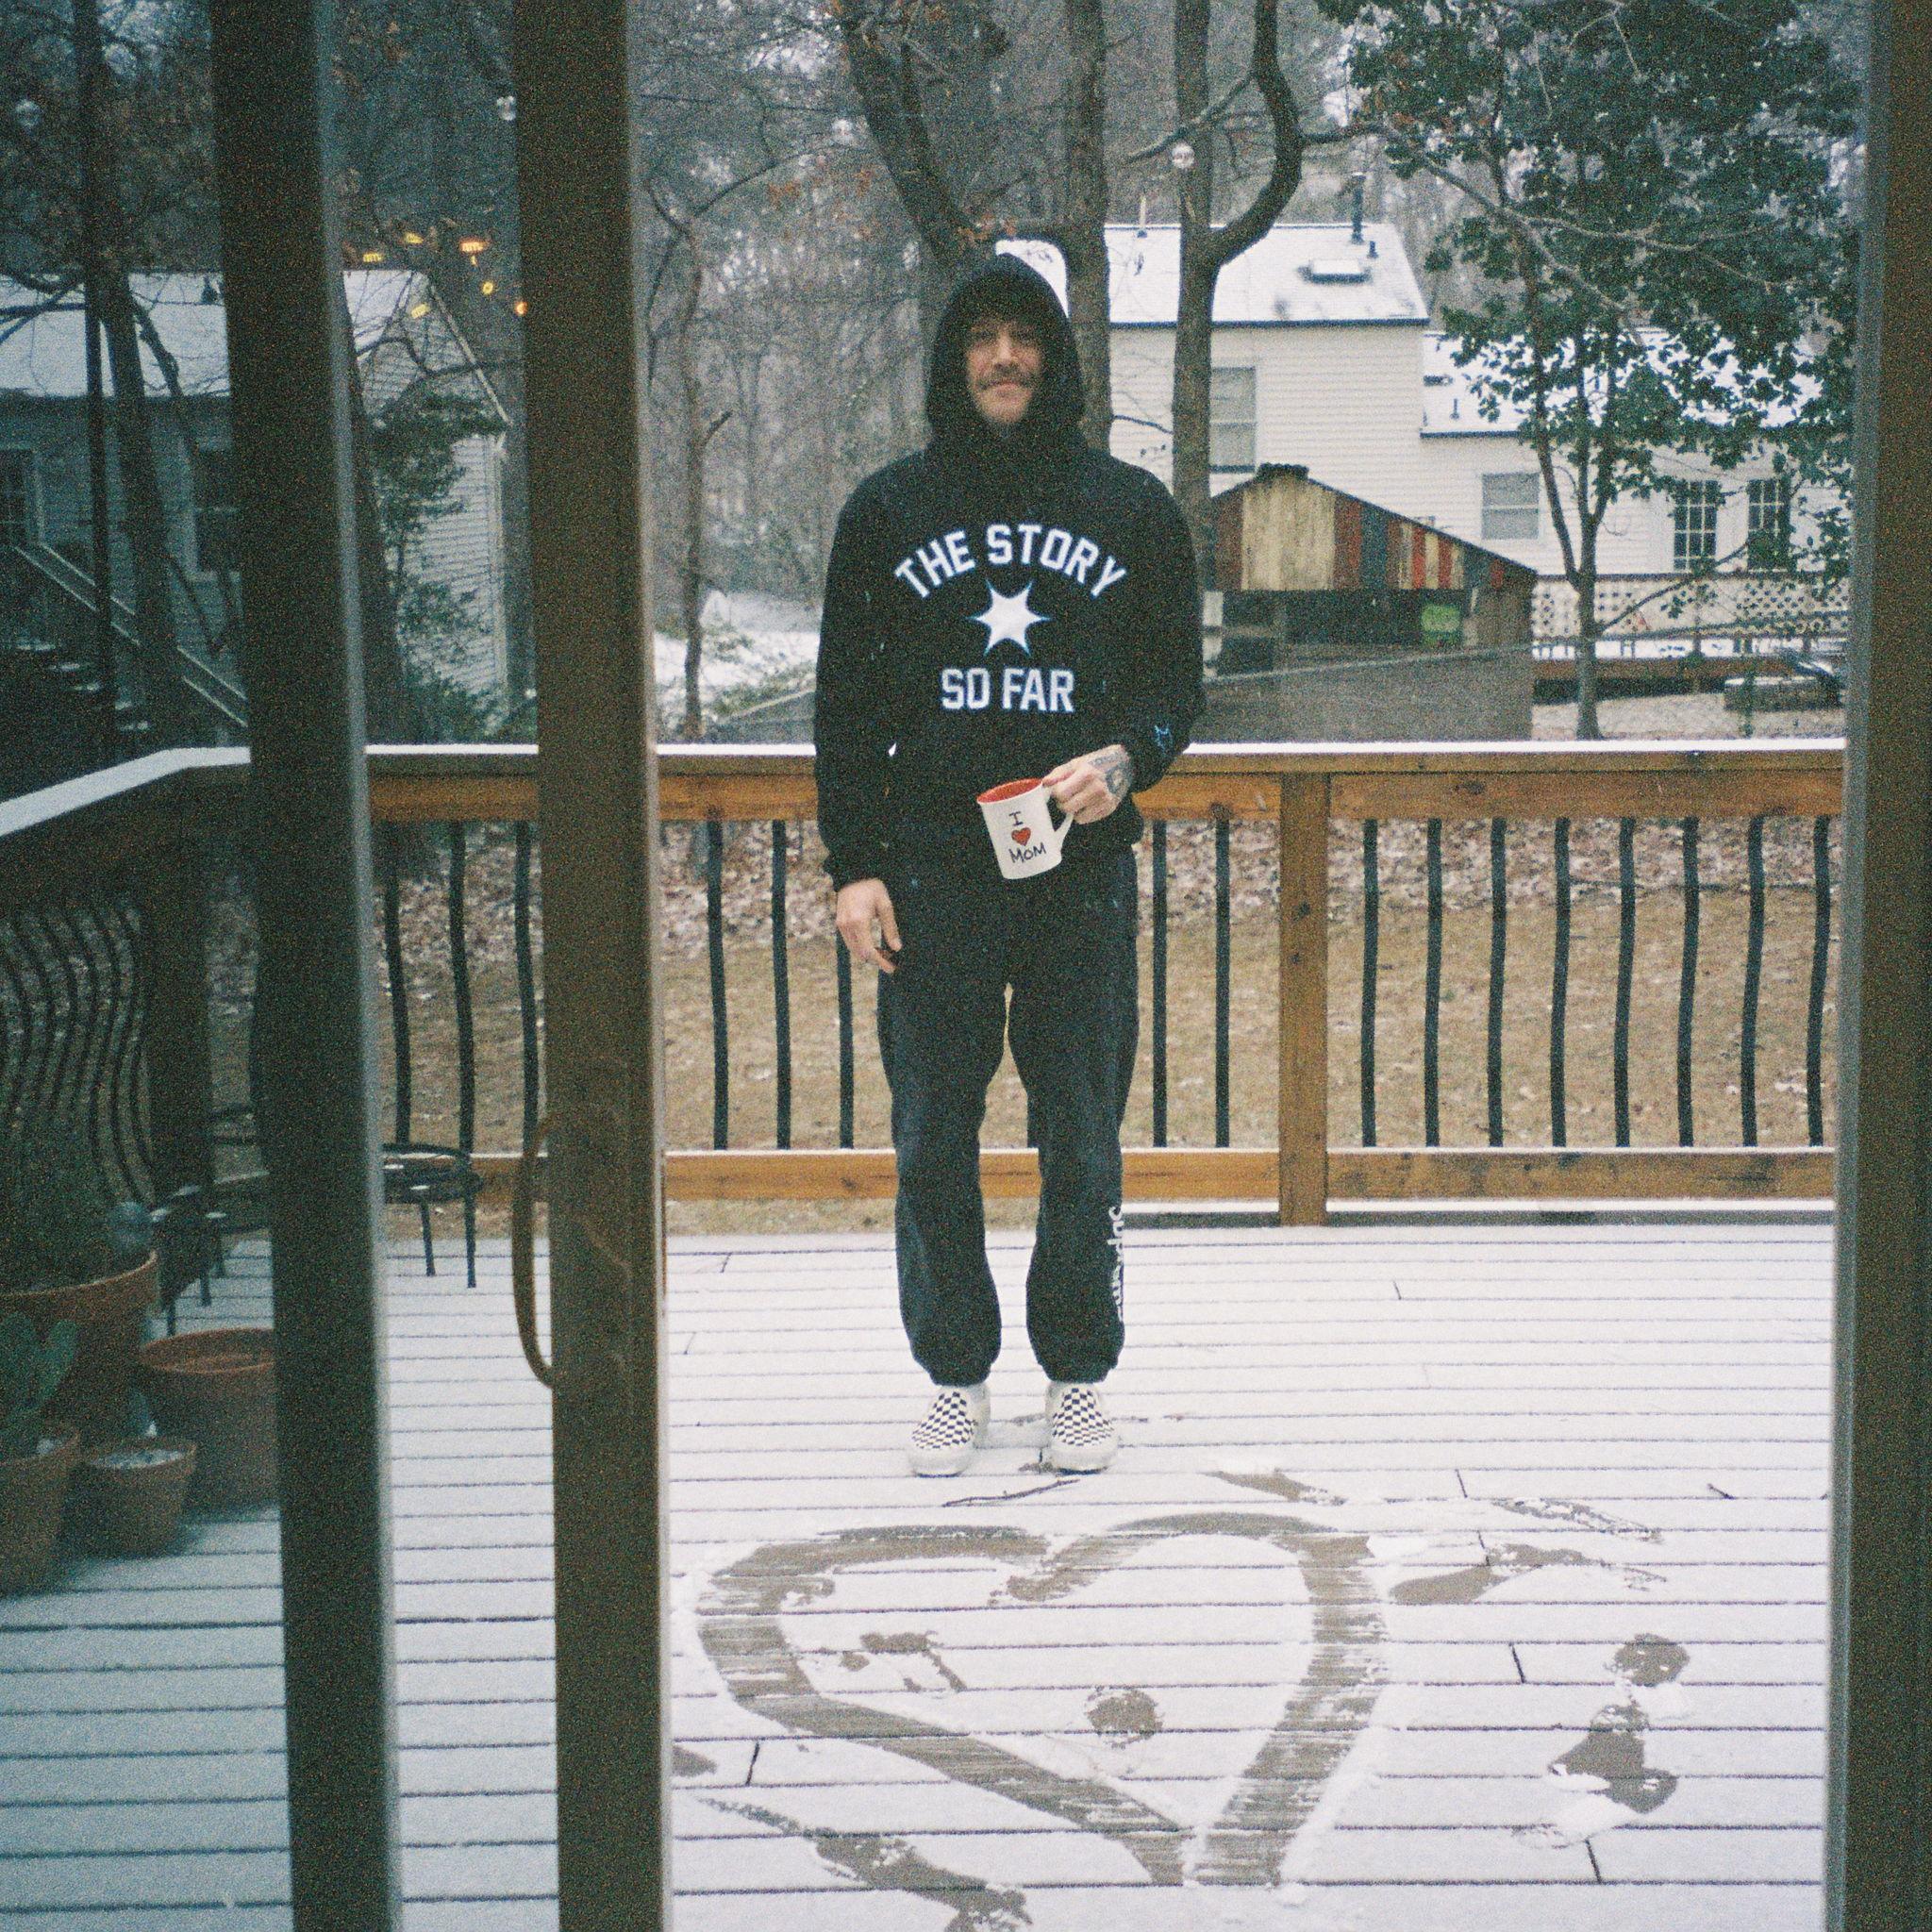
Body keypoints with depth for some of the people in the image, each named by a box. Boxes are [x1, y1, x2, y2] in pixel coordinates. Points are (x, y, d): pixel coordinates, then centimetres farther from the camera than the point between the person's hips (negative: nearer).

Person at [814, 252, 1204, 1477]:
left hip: (1082, 870, 0)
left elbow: (1177, 679, 10)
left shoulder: (1131, 509, 7)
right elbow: (848, 701, 8)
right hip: (932, 872, 0)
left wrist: (1125, 759, -11)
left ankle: (1080, 1375, 18)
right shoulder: (889, 510, 7)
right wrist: (854, 865, 0)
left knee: (1083, 1143, 4)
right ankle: (956, 1376, 18)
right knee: (934, 1141, 4)